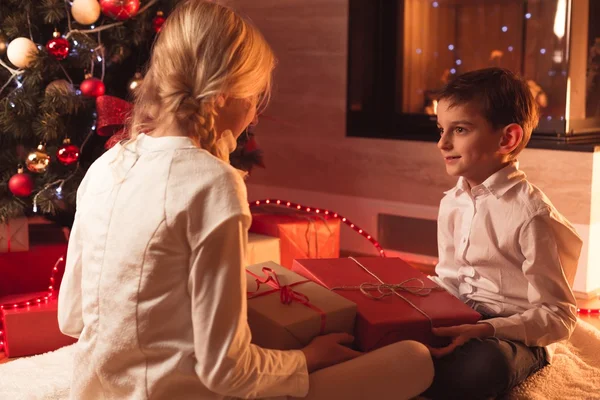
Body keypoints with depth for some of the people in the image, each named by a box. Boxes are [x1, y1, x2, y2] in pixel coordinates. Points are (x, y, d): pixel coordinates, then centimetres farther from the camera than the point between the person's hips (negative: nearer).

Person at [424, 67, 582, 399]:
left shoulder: (531, 214, -16)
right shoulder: (451, 203, 7)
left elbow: (558, 316, -14)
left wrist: (486, 331, -28)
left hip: (515, 335, -6)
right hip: (460, 323, 6)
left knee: (482, 365, -39)